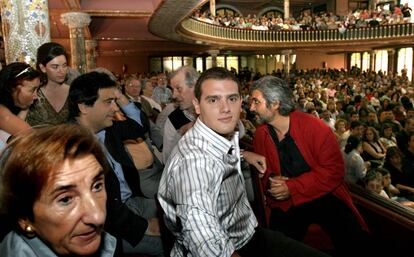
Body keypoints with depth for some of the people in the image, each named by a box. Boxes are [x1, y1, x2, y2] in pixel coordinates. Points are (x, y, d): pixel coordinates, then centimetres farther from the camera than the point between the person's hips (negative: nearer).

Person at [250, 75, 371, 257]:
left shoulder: (314, 127, -12)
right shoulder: (260, 135, 0)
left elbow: (334, 170, -14)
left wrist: (292, 187, -20)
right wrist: (270, 181, -13)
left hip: (324, 196, -2)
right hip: (285, 204, 2)